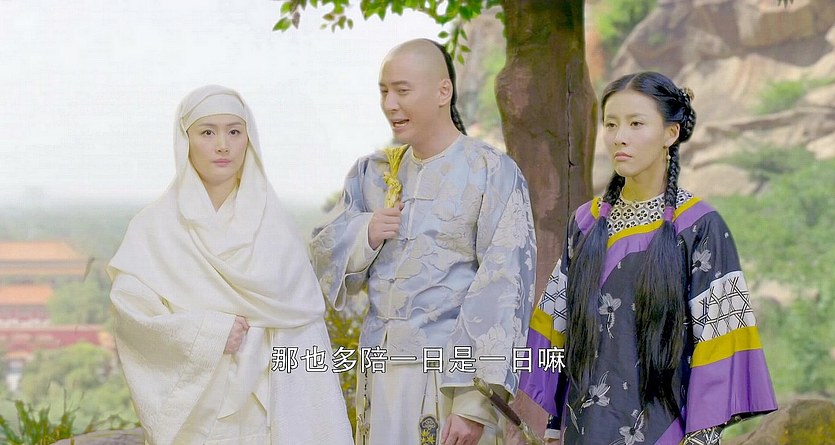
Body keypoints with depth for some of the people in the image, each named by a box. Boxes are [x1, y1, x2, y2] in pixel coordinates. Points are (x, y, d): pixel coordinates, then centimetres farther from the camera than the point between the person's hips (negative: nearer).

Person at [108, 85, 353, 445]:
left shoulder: (273, 224, 3)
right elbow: (129, 307, -11)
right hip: (194, 412, -1)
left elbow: (306, 319, -1)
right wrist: (207, 333, -19)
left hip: (266, 411, 1)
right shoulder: (155, 226, -1)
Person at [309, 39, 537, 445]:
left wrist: (476, 402, -18)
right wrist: (364, 234, -10)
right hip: (380, 372, 5)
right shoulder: (373, 172, 9)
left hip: (451, 377, -5)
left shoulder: (492, 173, -7)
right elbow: (323, 256, 12)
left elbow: (504, 291, -13)